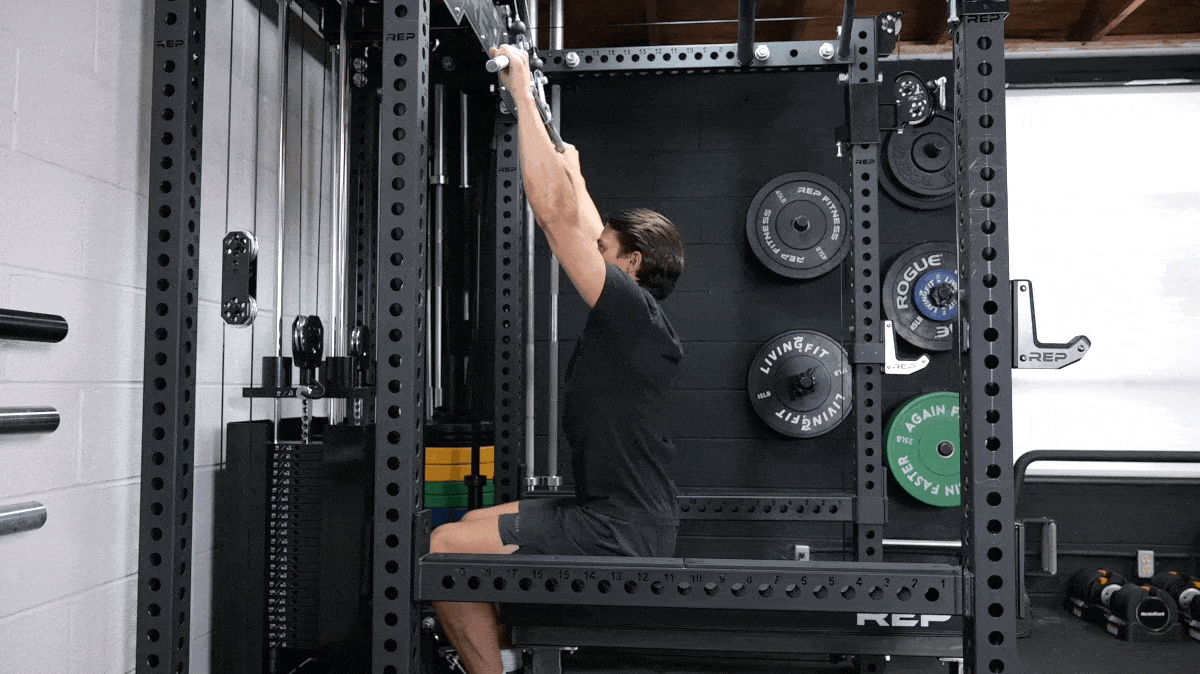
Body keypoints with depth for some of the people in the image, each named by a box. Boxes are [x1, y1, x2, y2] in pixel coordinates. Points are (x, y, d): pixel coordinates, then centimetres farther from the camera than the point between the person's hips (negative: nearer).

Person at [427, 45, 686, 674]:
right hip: (624, 517, 10)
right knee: (477, 523, 23)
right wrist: (573, 171, 38)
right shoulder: (636, 319, 11)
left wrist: (523, 91, -13)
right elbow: (589, 232, 26)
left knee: (444, 549, -11)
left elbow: (554, 212, -18)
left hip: (619, 530, -10)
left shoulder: (631, 310, -16)